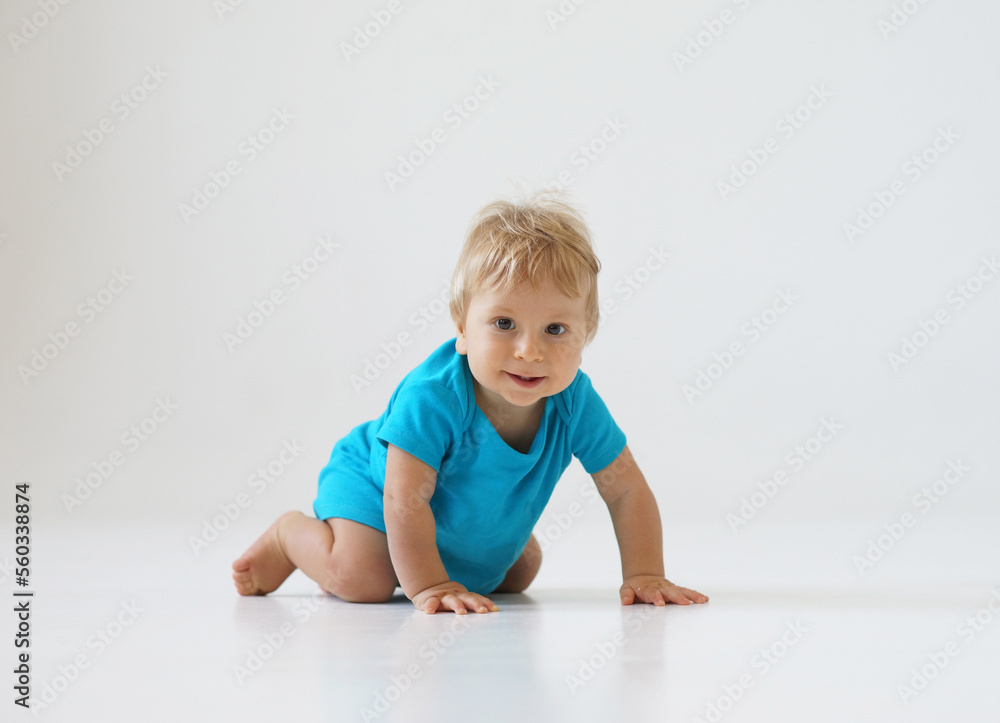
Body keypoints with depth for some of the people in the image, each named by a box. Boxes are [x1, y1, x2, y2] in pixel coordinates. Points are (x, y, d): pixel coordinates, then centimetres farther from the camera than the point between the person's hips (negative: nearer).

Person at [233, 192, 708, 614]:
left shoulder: (575, 402, -26)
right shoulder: (433, 396, -40)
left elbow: (626, 491, -17)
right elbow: (406, 499, -37)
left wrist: (643, 575, -24)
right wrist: (427, 587, -38)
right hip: (371, 484, -6)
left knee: (521, 573, 15)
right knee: (364, 581, -26)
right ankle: (290, 535, 6)